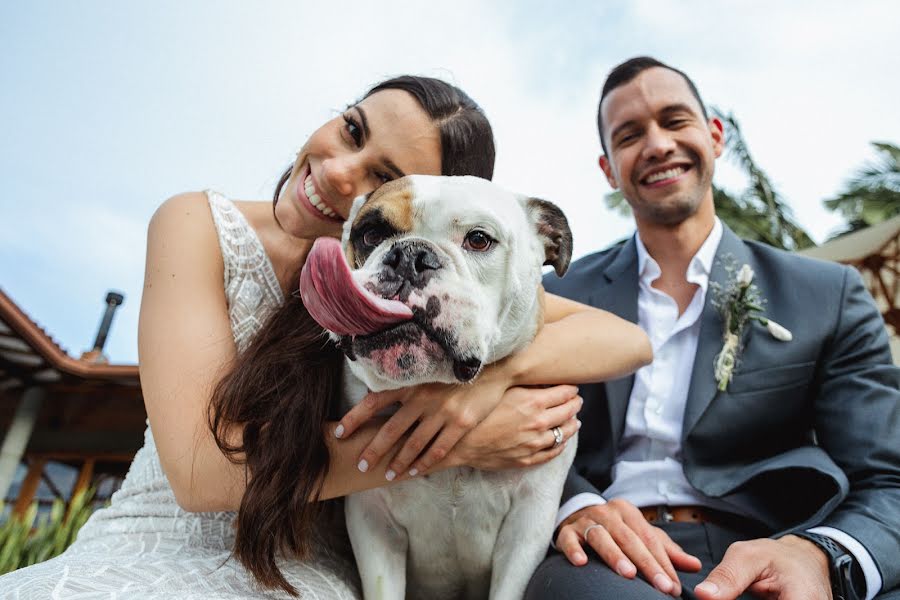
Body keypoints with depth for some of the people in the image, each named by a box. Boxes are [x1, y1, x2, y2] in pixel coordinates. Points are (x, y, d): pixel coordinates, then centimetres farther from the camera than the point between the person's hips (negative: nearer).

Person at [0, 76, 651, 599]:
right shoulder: (201, 225, -12)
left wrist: (496, 369, -32)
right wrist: (460, 443, -29)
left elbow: (628, 339, -11)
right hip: (153, 544, 1)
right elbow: (202, 469, -22)